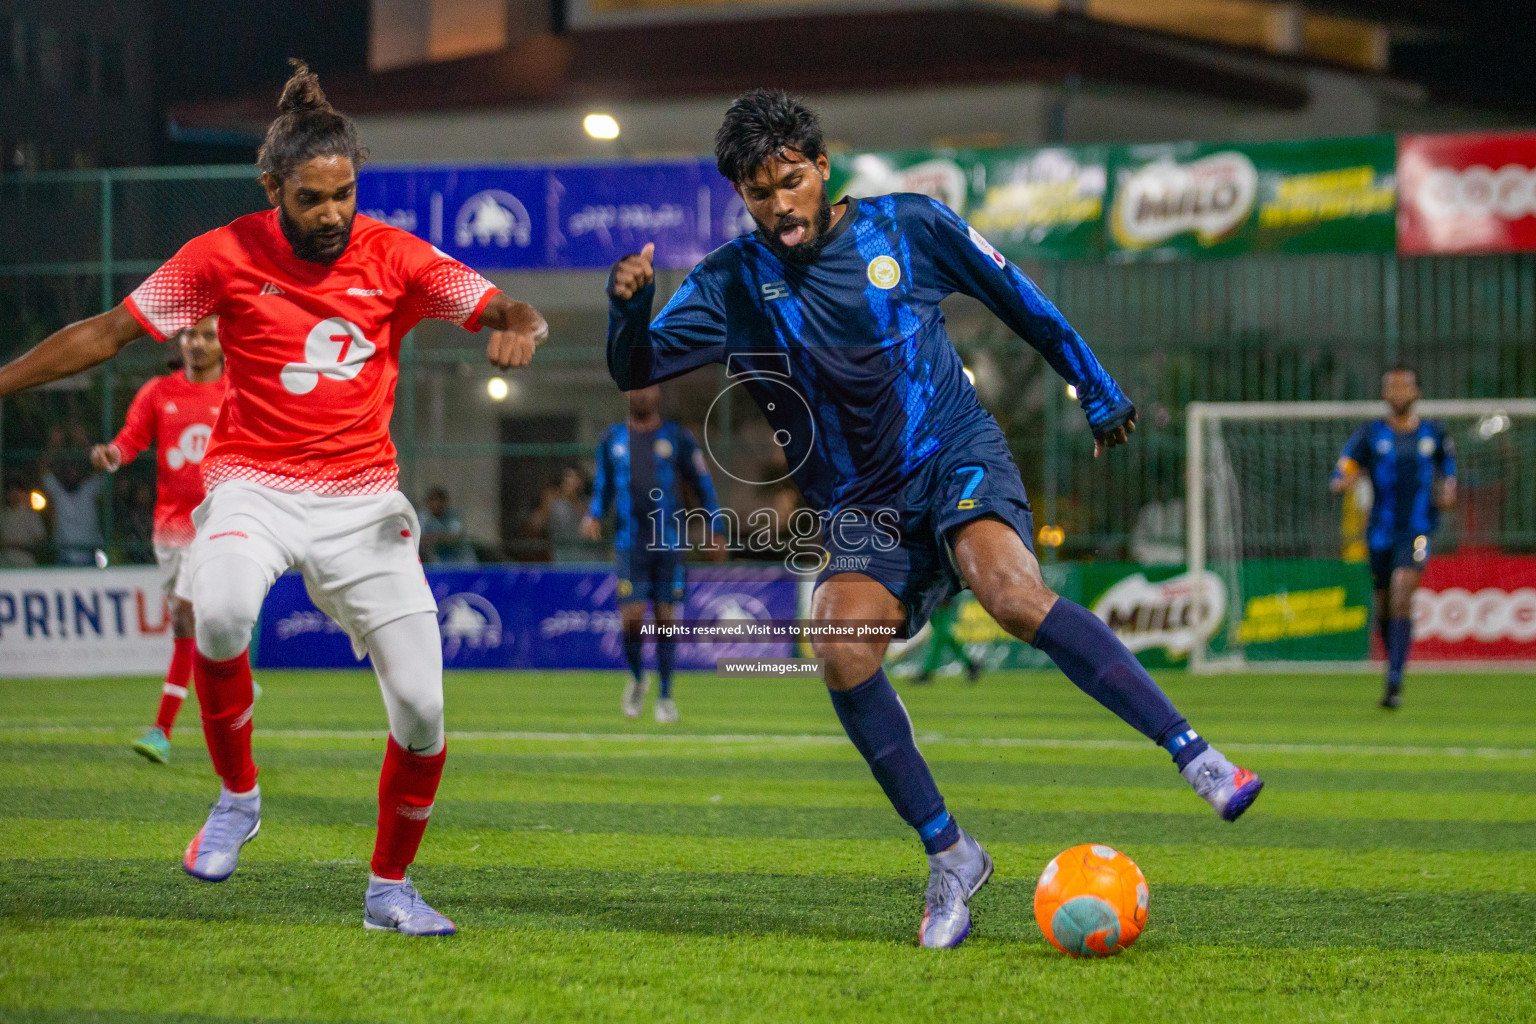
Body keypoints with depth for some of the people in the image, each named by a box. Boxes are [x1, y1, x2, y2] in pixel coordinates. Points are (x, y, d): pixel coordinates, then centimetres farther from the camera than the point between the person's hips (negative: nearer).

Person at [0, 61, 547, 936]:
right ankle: (238, 796, -10)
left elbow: (510, 311, -6)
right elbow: (107, 333, 1)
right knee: (220, 610, -35)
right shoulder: (227, 255, -4)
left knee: (422, 704, -7)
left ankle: (390, 888, 16)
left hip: (364, 499, 2)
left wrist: (518, 327, -31)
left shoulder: (395, 257, -2)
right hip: (254, 486, -2)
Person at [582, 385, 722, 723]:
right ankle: (637, 678, 17)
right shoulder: (613, 439, 9)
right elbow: (602, 489, 18)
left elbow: (704, 485, 9)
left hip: (670, 543, 0)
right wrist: (593, 516, -2)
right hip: (630, 544, 1)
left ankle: (665, 695, 12)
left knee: (666, 617, -1)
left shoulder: (678, 438, 5)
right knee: (631, 619, -10)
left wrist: (714, 531, 4)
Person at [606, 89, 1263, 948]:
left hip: (960, 457, -2)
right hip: (863, 506, 2)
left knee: (1013, 594, -33)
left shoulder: (909, 226, -3)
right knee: (841, 641, -27)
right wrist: (629, 307, -26)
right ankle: (949, 855, -14)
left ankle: (1196, 756, -31)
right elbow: (638, 370, -4)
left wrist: (1097, 390, 17)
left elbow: (1014, 298, 10)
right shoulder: (736, 282, 0)